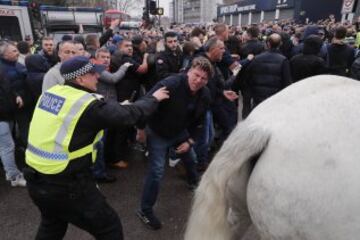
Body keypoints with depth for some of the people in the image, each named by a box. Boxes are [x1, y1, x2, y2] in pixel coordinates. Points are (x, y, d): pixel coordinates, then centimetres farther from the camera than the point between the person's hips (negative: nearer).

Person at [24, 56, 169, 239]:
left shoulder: (51, 92, 1)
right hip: (66, 185, -8)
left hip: (36, 180, 8)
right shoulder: (87, 104, -20)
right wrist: (153, 98, 2)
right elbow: (129, 114, -13)